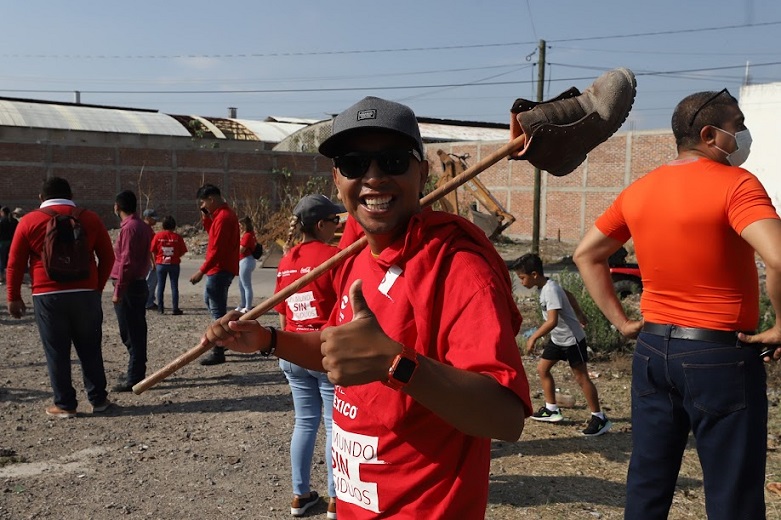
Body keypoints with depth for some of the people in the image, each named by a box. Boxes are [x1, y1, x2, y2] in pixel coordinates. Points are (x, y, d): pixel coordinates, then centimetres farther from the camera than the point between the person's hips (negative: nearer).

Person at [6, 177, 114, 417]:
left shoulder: (30, 221, 2)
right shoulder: (90, 219, 6)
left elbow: (15, 263, 2)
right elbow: (107, 257, 6)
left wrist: (13, 297, 9)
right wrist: (97, 287, 15)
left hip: (48, 296, -1)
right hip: (86, 294, 2)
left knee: (57, 352, 6)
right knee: (90, 349, 12)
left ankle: (65, 405, 11)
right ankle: (98, 399, 17)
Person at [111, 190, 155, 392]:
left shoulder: (129, 227, -15)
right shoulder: (143, 226, 13)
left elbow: (126, 262, -20)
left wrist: (118, 290, -18)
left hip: (129, 287, -9)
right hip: (140, 283, 9)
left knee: (130, 334, -5)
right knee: (137, 332, 14)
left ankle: (134, 377, -1)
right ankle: (136, 373, 23)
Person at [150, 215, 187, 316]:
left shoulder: (158, 235, -5)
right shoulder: (177, 237, -7)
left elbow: (153, 251, -2)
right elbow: (182, 252, -5)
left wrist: (155, 261, 13)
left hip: (160, 264, 1)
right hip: (174, 264, -1)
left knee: (160, 286, 10)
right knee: (174, 286, 5)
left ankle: (160, 308, 11)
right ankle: (175, 309, 4)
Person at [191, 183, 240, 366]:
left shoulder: (223, 217, -20)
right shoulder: (222, 214, 12)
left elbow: (217, 249, -24)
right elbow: (213, 234, 20)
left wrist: (201, 271, -22)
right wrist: (206, 217, 6)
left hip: (220, 270, -11)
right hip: (220, 268, 11)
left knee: (218, 310, -6)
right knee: (209, 300, 24)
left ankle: (218, 353, 0)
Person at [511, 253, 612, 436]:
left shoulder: (551, 290, -26)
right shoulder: (545, 286, 2)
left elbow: (552, 321, -35)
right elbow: (569, 295, 18)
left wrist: (533, 337, -31)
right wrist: (579, 314, 28)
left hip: (572, 339, -10)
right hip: (557, 338, 10)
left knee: (581, 377, -5)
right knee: (542, 369, 10)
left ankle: (599, 418, 4)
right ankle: (552, 410, 20)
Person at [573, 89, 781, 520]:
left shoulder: (639, 190, 6)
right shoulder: (734, 183, -13)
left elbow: (586, 254, 13)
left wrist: (620, 320, 11)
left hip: (652, 349, 6)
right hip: (719, 354, -6)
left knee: (647, 484, 17)